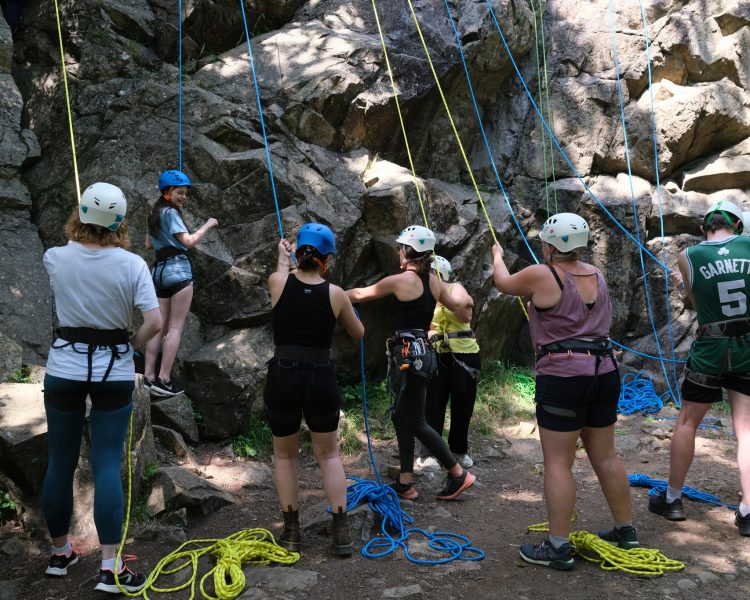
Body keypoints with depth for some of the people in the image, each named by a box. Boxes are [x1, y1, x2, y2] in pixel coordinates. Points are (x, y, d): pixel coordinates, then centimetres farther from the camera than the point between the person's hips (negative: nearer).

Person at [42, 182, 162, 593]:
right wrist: (131, 345, 1)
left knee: (60, 462, 14)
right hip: (114, 371, -2)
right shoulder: (132, 264, -11)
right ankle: (109, 569, 3)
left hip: (64, 367, 2)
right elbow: (155, 323, -16)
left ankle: (59, 553, 30)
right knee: (107, 465, 1)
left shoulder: (55, 258, -5)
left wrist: (80, 236, 32)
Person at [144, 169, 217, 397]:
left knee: (160, 326, 9)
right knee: (175, 327, -6)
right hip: (178, 268, -9)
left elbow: (148, 244, 24)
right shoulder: (171, 212, -8)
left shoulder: (154, 214, 19)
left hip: (159, 269, 9)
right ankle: (163, 380, -9)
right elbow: (189, 241, -16)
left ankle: (148, 377, 6)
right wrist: (207, 225, -4)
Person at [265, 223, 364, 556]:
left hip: (282, 378, 0)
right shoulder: (336, 294, -3)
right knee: (329, 455, 18)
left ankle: (291, 532, 23)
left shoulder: (278, 283, -3)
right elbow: (359, 334, 14)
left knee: (284, 454, 21)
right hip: (321, 380, 0)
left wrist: (283, 255, 45)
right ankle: (341, 532, 15)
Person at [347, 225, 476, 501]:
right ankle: (405, 483, 19)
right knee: (402, 417, 14)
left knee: (415, 423, 0)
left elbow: (360, 294, 0)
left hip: (408, 353, -8)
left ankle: (459, 475, 7)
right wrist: (465, 314, 43)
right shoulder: (434, 282, 9)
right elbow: (459, 307, 21)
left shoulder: (399, 280, -11)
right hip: (423, 351, 8)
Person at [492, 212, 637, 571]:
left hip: (562, 376, -7)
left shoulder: (541, 275, -8)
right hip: (604, 371, 7)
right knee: (605, 457, 17)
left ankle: (558, 548, 2)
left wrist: (497, 256, 29)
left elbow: (504, 284, 10)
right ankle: (626, 531, 28)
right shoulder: (596, 275, 11)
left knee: (558, 462, -1)